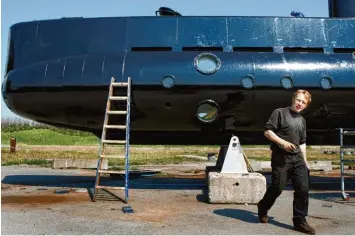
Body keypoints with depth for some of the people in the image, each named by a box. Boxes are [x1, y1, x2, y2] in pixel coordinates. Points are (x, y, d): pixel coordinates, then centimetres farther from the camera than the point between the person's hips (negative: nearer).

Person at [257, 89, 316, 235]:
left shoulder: (302, 121, 18)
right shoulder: (280, 113, -3)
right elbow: (267, 131, -10)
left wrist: (305, 161, 19)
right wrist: (282, 142, -20)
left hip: (297, 158, 6)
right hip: (281, 157, -6)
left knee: (303, 189, -2)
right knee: (277, 188, -1)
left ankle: (300, 221, 8)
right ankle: (263, 208, 26)